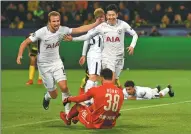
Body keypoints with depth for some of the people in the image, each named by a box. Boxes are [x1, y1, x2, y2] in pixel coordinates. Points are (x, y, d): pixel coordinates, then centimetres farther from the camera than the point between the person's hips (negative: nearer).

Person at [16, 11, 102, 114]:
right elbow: (25, 42, -13)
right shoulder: (41, 32, -20)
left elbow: (79, 29, -3)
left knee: (64, 87, -19)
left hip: (56, 62, 3)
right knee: (54, 95, 2)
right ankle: (47, 97, 41)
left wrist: (95, 24, -8)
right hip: (44, 65, -3)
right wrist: (20, 55, -27)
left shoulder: (62, 30, -10)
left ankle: (67, 110, -1)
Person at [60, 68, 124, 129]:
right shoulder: (120, 92, -3)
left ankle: (67, 119, 50)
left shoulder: (96, 90, -14)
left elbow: (78, 99, 2)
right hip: (110, 125, 5)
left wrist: (68, 99, 23)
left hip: (94, 124, -4)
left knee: (78, 105, 20)